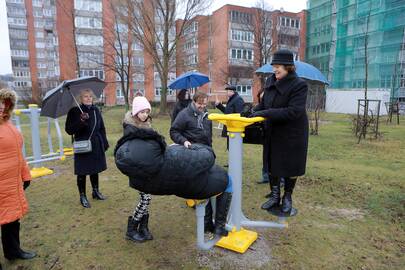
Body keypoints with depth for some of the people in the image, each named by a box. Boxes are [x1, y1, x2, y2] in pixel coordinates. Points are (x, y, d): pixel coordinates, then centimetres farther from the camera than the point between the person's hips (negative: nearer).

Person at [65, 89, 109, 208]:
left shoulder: (96, 110, 4)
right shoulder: (74, 111, -8)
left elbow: (102, 128, 10)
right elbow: (69, 130, -12)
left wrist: (105, 143, 8)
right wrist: (80, 121, -28)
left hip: (96, 146, 4)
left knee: (95, 170, 17)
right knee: (82, 172, 5)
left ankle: (96, 191, 35)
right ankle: (82, 196, 21)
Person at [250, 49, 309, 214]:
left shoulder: (299, 85, -17)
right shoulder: (270, 81, 0)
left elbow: (294, 111, -27)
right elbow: (263, 104, 8)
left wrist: (266, 113, -32)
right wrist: (253, 112, -12)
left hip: (292, 134, -5)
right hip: (273, 133, 5)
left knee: (290, 166, 10)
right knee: (272, 164, 12)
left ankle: (287, 197, 30)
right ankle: (275, 196, 30)